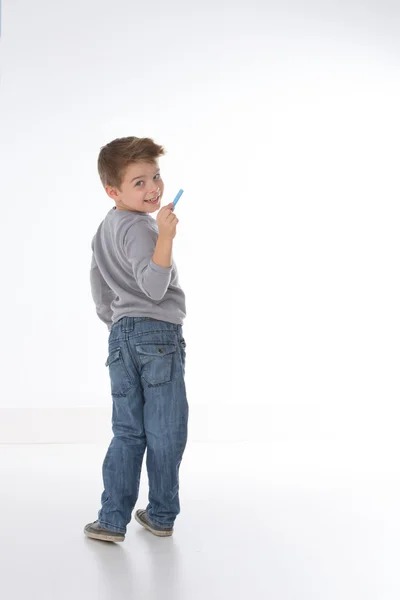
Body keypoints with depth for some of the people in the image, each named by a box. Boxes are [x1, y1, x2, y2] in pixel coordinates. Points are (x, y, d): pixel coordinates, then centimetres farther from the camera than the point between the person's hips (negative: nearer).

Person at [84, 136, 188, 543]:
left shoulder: (103, 230, 17)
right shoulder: (140, 228, -14)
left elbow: (99, 292, 24)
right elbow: (154, 287, -25)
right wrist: (165, 235, -31)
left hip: (121, 337, 9)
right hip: (158, 334, -8)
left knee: (128, 431, 11)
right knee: (165, 433, 4)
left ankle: (112, 520, 9)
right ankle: (161, 516, 15)